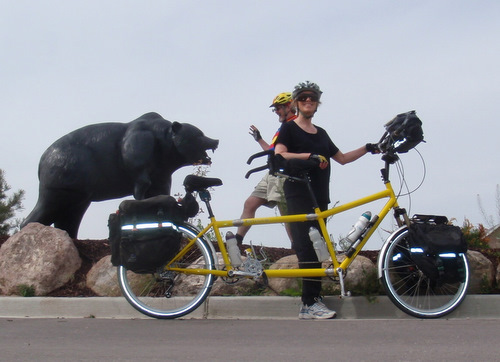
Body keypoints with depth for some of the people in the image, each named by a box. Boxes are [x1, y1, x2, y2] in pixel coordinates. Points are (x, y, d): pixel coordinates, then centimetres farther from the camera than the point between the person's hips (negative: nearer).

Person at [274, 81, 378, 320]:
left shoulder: (321, 133, 21)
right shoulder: (289, 128, 2)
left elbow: (342, 158, 24)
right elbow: (279, 155, -13)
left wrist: (367, 148, 16)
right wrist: (310, 155, -22)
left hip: (319, 197, 7)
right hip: (298, 195, -7)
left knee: (316, 248, 4)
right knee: (307, 248, -15)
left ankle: (313, 301, 7)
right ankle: (310, 304, -18)